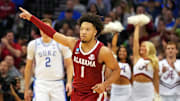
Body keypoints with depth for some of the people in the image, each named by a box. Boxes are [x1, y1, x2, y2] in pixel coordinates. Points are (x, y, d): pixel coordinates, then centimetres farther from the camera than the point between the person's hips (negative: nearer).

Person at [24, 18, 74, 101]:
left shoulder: (61, 43, 2)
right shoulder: (33, 44, 7)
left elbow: (69, 65, 4)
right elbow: (28, 68, 14)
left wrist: (69, 82, -11)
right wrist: (26, 89, 13)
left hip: (57, 84, 0)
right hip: (40, 84, 0)